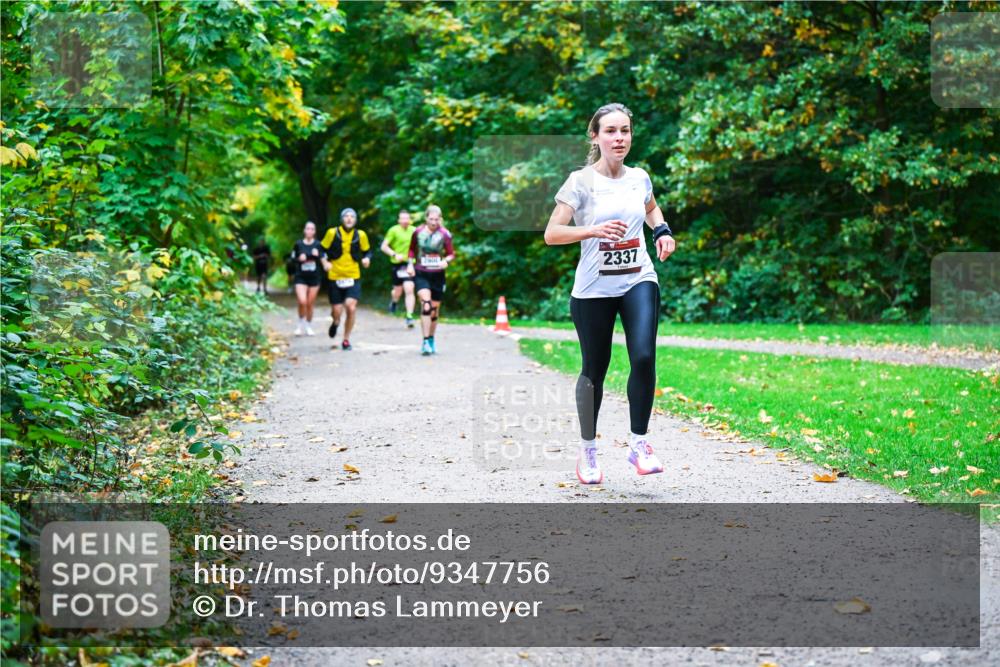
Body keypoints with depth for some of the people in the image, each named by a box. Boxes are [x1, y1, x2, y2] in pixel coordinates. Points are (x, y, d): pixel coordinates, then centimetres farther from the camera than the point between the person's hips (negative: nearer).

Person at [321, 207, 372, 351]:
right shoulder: (332, 233, -4)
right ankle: (336, 322, 41)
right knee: (337, 311, 1)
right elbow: (323, 250, 6)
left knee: (351, 308, -16)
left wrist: (367, 258, -9)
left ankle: (346, 339, 4)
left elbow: (367, 251, 12)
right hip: (335, 277, 0)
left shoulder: (360, 235, 0)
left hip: (353, 277, 0)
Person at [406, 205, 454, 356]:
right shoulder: (418, 232, -1)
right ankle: (426, 342, -20)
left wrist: (446, 261, -18)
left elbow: (451, 254, 3)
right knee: (426, 305, -21)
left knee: (435, 310, 10)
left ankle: (431, 341, 29)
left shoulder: (444, 234, -3)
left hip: (437, 275, 1)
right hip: (420, 274, -1)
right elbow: (412, 249, 15)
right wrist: (410, 263, 2)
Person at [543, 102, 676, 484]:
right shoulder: (580, 182, -7)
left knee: (644, 357, -18)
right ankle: (588, 450, 24)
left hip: (638, 281, 3)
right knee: (594, 371, 6)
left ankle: (639, 443, -6)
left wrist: (662, 231, 10)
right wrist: (594, 230, -25)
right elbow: (551, 234, -12)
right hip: (593, 289, -2)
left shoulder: (639, 178, 6)